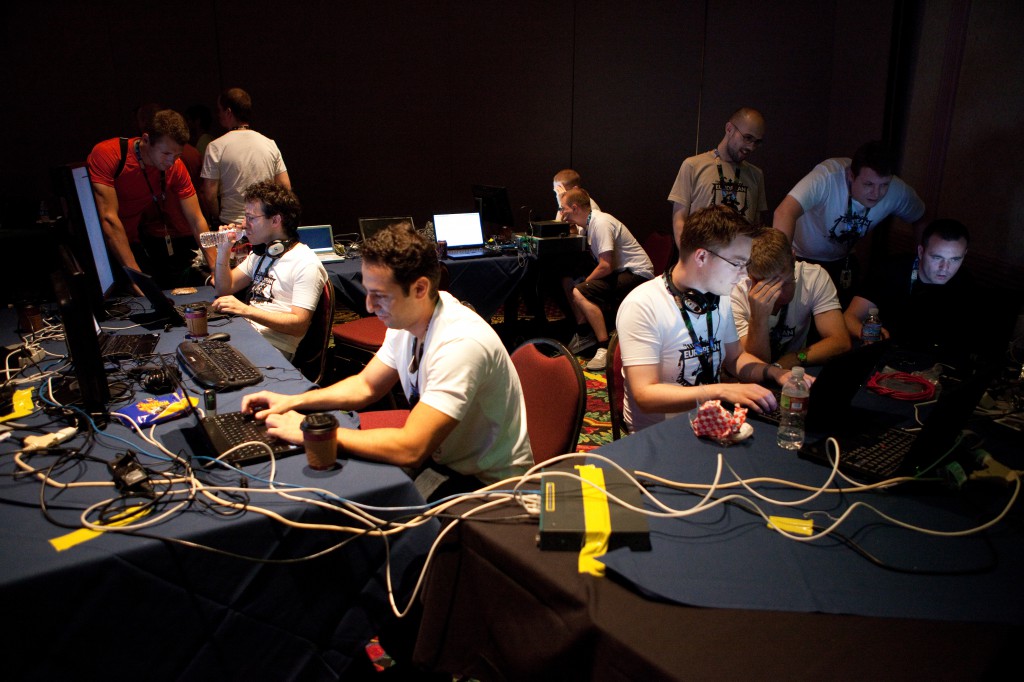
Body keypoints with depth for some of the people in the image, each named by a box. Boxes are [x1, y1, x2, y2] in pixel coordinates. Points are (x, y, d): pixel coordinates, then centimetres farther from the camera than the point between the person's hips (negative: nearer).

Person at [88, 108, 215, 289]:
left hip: (133, 240, 4)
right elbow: (108, 218, -30)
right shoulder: (106, 154, -25)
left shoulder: (176, 166, -12)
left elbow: (197, 220, -9)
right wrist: (135, 273, -35)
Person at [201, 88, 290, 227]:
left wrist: (217, 219, 7)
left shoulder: (216, 147, -7)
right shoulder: (270, 144, 3)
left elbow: (209, 195, -10)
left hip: (231, 226, -3)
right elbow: (286, 187, 4)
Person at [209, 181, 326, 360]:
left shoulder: (306, 264, -11)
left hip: (274, 347, -8)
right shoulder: (261, 253, 18)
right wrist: (223, 251, 5)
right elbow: (225, 289, 21)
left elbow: (299, 325, -18)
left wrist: (246, 310, -25)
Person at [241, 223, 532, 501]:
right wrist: (294, 401, -4)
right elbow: (366, 385, 11)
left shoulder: (461, 344, -32)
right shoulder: (405, 318, -5)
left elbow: (409, 448, -34)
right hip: (438, 454, 8)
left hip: (484, 481, -7)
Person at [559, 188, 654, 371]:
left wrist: (585, 283, -12)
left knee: (579, 293, -25)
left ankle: (605, 347, -23)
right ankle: (584, 334, 14)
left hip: (637, 274, -10)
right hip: (620, 272, 10)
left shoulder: (601, 223, -19)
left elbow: (606, 266, -23)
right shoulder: (586, 224, 11)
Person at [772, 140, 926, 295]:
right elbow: (785, 213, -51)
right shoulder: (828, 176, -36)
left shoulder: (898, 192, -20)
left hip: (841, 260, 5)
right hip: (802, 257, -4)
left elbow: (920, 219, 2)